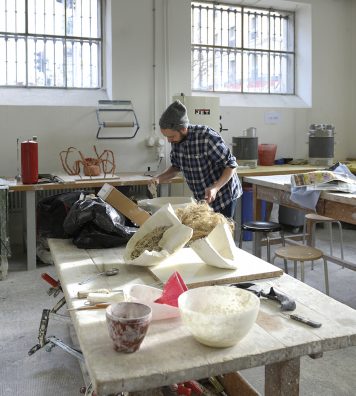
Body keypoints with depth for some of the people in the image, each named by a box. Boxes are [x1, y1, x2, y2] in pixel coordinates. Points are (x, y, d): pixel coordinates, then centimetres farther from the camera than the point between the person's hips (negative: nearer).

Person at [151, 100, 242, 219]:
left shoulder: (207, 137, -28)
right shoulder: (176, 140, -7)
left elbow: (231, 165, -21)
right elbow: (176, 167, 8)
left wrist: (215, 188, -33)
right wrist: (159, 178, -9)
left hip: (223, 196, -6)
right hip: (202, 199, 7)